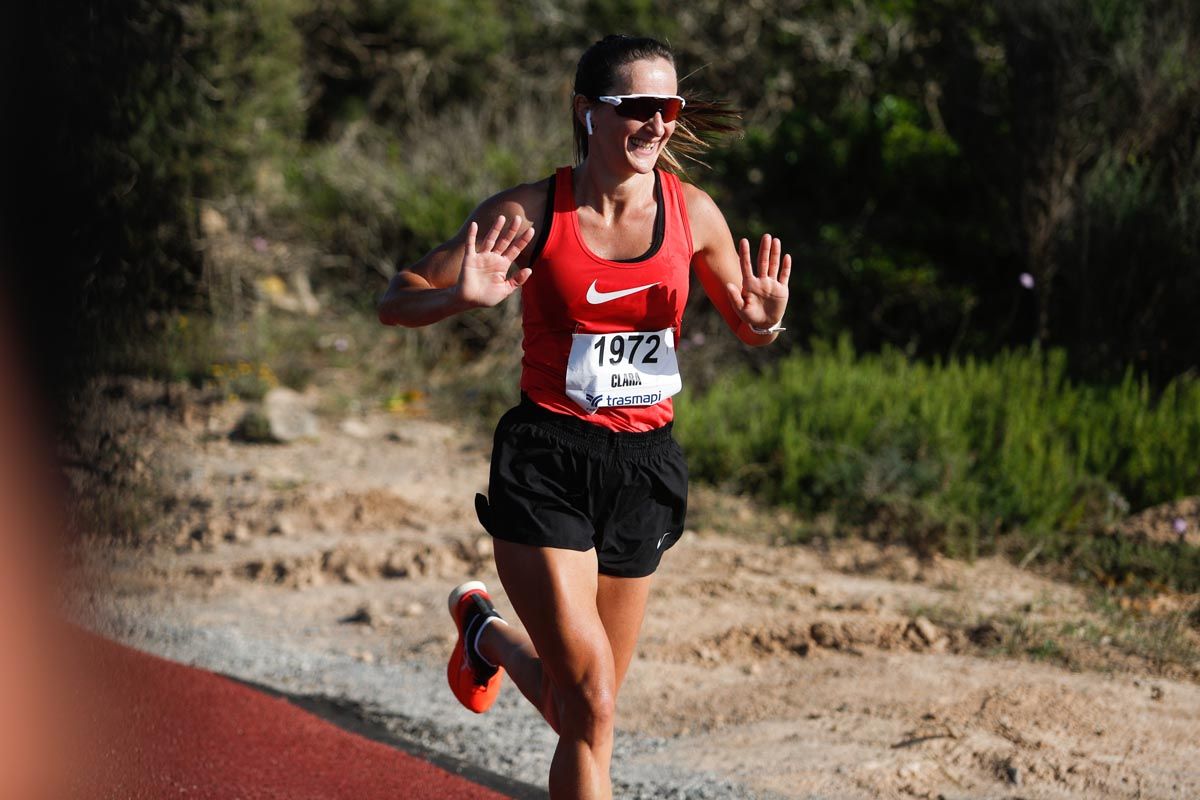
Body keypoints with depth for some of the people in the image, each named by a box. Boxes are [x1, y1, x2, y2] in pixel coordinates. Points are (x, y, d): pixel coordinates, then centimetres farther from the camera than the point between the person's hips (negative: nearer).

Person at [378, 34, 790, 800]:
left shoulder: (692, 212, 1)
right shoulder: (530, 214, -8)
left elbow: (749, 329, 15)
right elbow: (396, 302, -3)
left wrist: (767, 319, -9)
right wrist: (465, 297, -25)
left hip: (644, 463, 4)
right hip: (546, 462, -4)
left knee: (590, 701, 14)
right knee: (590, 704, -14)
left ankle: (488, 633, 46)